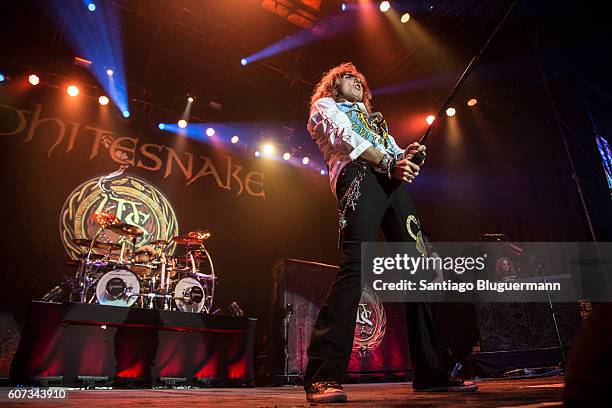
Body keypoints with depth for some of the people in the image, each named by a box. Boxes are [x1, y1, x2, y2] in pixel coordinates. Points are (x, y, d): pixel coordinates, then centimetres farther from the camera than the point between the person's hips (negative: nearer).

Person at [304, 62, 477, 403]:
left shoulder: (373, 117, 41)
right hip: (359, 176, -7)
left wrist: (406, 156, 2)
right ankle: (323, 377, -24)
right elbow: (345, 138, 1)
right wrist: (389, 162, -8)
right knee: (355, 266, -24)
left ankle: (431, 372, 4)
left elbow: (394, 152, 27)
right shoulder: (325, 106, 22)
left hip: (393, 182, 7)